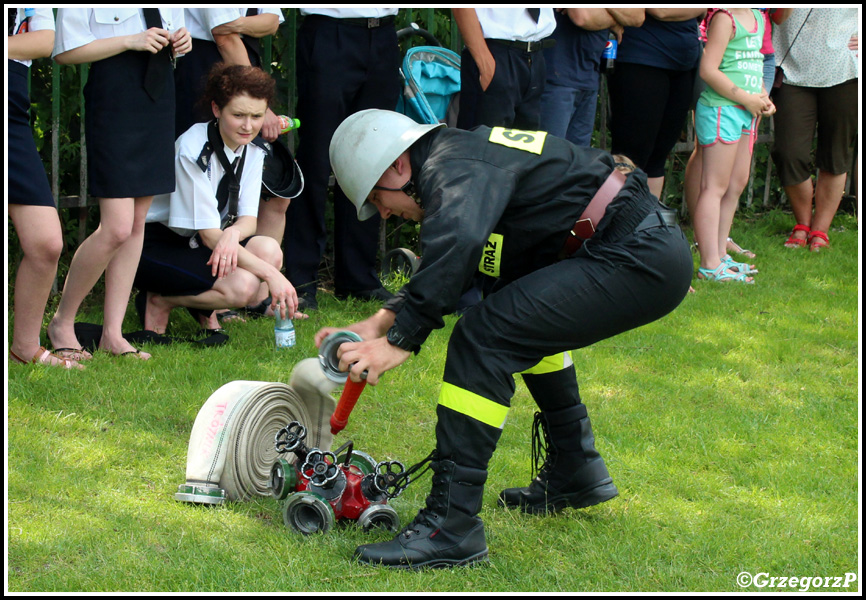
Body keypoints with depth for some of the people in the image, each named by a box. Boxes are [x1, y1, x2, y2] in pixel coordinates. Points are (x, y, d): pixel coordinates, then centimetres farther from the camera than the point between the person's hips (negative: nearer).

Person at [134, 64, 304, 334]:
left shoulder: (252, 152, 0)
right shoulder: (193, 151, -24)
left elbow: (248, 219, -3)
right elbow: (209, 234, -25)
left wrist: (233, 233, -30)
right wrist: (270, 274, -33)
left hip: (193, 244, 7)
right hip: (154, 246, -7)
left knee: (269, 249, -21)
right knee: (242, 286, -29)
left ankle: (204, 307, 1)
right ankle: (160, 301, -6)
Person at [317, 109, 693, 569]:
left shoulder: (453, 168, -11)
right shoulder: (466, 157, 21)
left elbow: (455, 246, -32)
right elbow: (438, 273, 28)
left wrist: (400, 341, -29)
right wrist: (381, 321, 17)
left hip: (638, 260, -11)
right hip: (654, 244, 11)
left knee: (482, 339, -17)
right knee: (531, 320, 34)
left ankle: (450, 525, -19)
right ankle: (575, 474, 39)